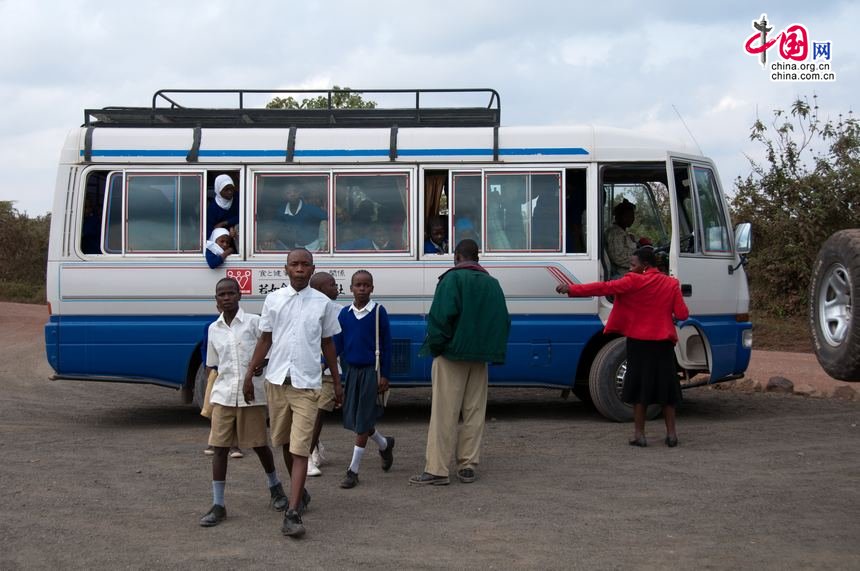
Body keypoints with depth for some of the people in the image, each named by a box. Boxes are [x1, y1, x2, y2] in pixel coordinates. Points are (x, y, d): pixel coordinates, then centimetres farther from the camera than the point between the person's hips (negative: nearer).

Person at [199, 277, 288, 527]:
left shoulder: (254, 322, -4)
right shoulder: (214, 329, 8)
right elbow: (213, 365, 16)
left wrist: (262, 364, -18)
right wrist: (208, 399, 13)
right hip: (223, 395, 3)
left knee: (259, 444, 9)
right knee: (219, 447, -2)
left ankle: (275, 487, 35)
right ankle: (218, 505, 2)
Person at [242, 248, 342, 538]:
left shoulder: (323, 303, 2)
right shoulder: (273, 299, 5)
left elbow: (328, 344, 10)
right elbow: (265, 340, 9)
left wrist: (337, 383, 12)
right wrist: (249, 374, 3)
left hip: (306, 383, -3)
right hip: (277, 380, 3)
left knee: (300, 449, -10)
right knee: (285, 443, 15)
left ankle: (293, 513, -15)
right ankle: (300, 492, 37)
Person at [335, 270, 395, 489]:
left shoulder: (378, 312, -6)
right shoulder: (344, 314, 5)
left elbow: (386, 346, -4)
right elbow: (336, 344, 8)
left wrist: (384, 376, -8)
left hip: (371, 371, -5)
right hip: (351, 370, 5)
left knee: (363, 422, -4)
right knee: (354, 419, 10)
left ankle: (353, 470, 2)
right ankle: (385, 444, 37)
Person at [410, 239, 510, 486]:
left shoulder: (452, 279, -8)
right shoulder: (492, 283, 12)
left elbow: (441, 316, -17)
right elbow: (503, 321, 12)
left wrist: (435, 345, -7)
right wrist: (491, 349, 14)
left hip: (452, 355, -6)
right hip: (480, 358, 6)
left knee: (443, 413, -4)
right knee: (474, 412, 11)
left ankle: (437, 470, -5)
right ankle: (467, 467, 13)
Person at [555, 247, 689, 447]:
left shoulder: (633, 282, -9)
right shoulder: (671, 284, 1)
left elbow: (604, 288, -13)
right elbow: (682, 314, -2)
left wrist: (572, 289, -10)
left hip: (640, 341, -3)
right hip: (663, 343, 3)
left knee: (639, 386, 5)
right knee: (665, 386, 10)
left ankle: (639, 434, 5)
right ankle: (671, 434, 11)